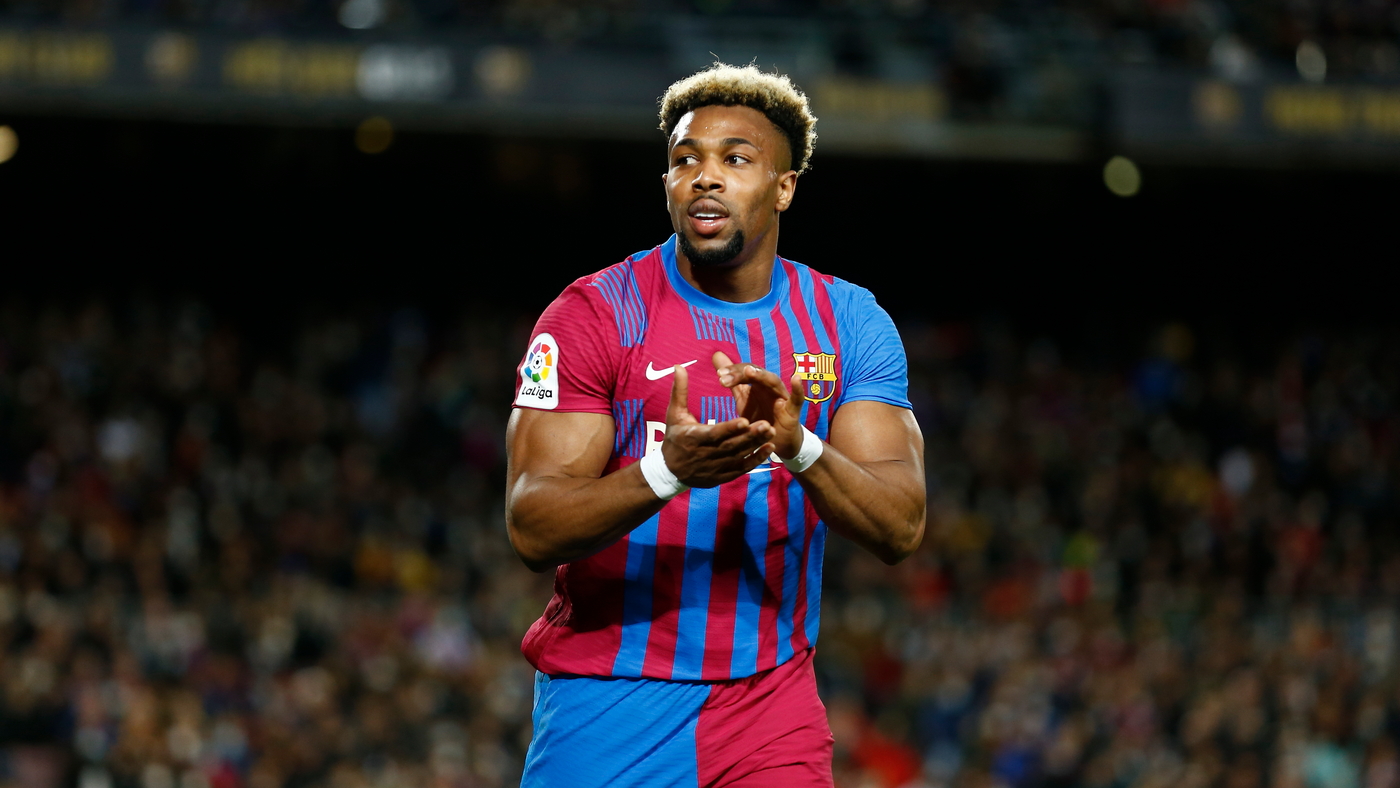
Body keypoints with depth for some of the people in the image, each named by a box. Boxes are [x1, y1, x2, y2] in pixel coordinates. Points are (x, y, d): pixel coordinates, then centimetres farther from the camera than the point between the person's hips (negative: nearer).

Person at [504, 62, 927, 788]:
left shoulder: (849, 323, 3)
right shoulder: (593, 314, -6)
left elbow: (901, 530, -6)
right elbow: (530, 530, -14)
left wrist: (799, 449, -25)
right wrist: (667, 470, -31)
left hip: (769, 699, 2)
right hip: (609, 702, -2)